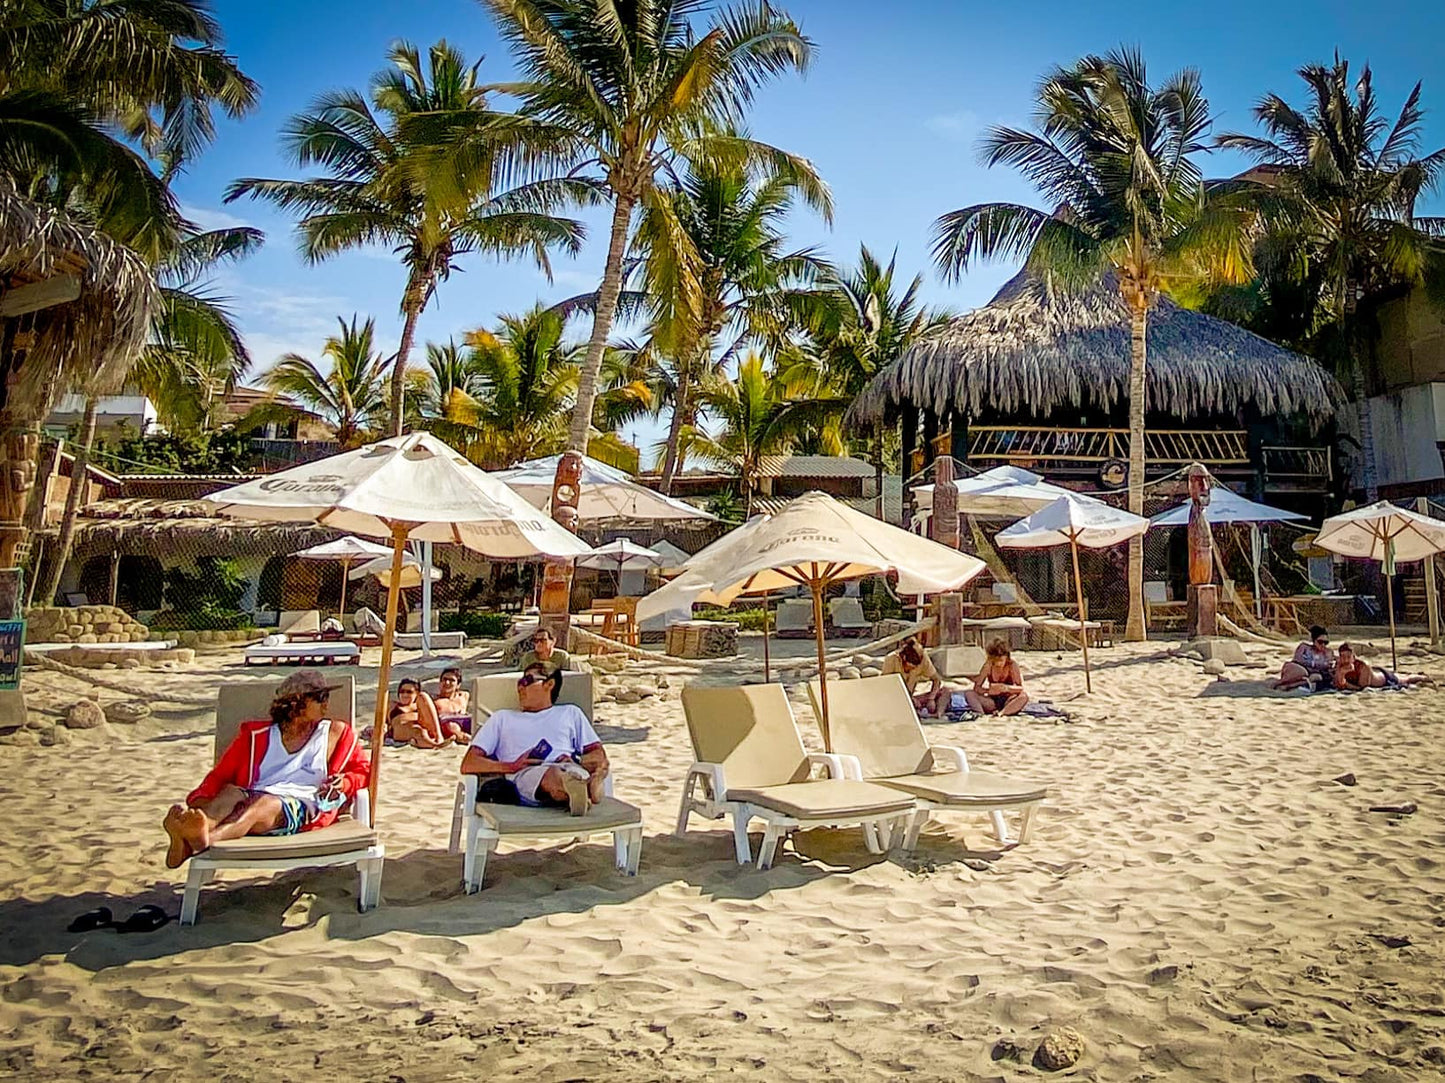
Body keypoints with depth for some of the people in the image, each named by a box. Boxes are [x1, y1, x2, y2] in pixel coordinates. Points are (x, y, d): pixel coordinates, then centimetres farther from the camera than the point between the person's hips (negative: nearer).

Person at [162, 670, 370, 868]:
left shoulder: (336, 733, 18)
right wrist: (198, 801, -8)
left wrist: (344, 782, -2)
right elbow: (220, 774, 12)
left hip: (299, 808, -2)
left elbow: (364, 770, 21)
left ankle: (204, 841, -64)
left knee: (263, 803, -35)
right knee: (230, 792, -31)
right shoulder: (257, 736, 18)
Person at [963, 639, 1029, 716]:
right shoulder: (988, 665, -9)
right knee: (969, 694, -21)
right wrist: (989, 690, -31)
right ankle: (979, 713, -45)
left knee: (1024, 696, -32)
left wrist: (1007, 688, -34)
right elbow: (976, 687, -10)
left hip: (1008, 701, -1)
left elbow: (1021, 688, -14)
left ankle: (1002, 712, -45)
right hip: (993, 701, 1)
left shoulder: (1012, 665, -12)